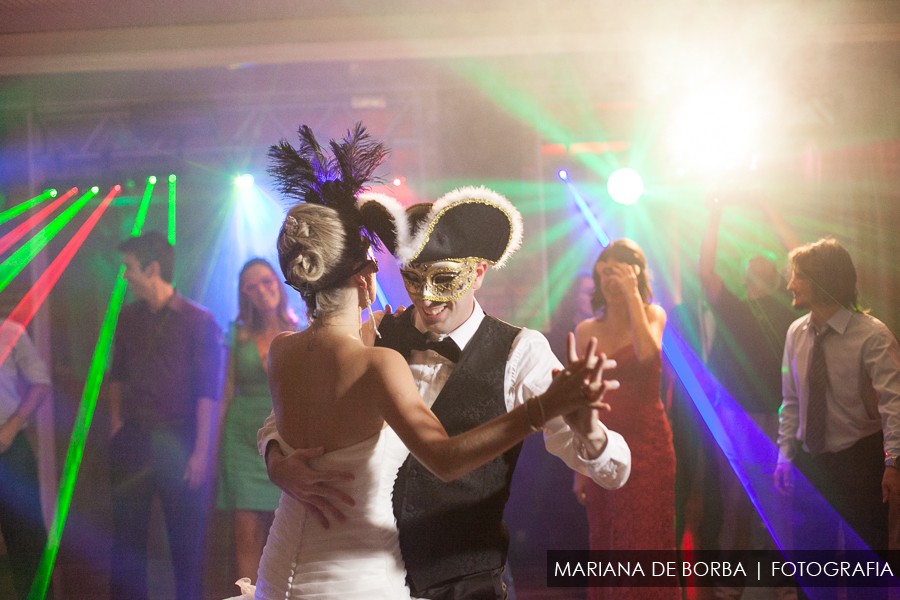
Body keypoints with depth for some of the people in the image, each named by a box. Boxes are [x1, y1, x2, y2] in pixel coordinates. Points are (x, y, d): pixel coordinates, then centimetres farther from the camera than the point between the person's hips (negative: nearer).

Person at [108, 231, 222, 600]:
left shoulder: (198, 321, -5)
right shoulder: (129, 318, 11)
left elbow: (207, 390, -8)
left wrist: (200, 450, -12)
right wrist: (116, 420, 11)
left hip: (177, 440, -4)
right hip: (133, 439, 4)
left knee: (185, 538, 1)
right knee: (127, 533, 6)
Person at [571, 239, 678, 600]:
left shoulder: (652, 315, 1)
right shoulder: (586, 331, 7)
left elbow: (647, 353, -23)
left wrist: (632, 294, -19)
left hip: (647, 444, -3)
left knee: (644, 544, -4)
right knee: (605, 545, 8)